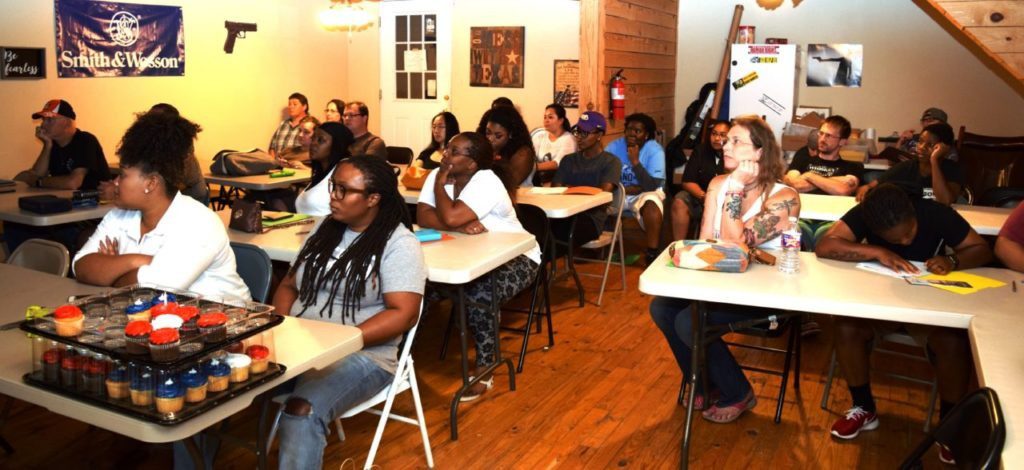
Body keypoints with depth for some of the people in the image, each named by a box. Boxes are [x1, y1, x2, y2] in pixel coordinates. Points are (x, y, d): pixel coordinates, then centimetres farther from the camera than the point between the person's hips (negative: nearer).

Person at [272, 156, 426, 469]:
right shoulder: (325, 227, 14)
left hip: (361, 354, -5)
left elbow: (403, 313, -13)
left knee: (302, 410, -34)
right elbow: (289, 284, 18)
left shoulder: (398, 243, -6)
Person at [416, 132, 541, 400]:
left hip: (516, 257, -6)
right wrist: (460, 225, -29)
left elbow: (449, 218, -35)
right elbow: (422, 217, -16)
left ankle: (484, 371, -13)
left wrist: (440, 184, -18)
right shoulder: (438, 175, -4)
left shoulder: (487, 183, -24)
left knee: (478, 295, -32)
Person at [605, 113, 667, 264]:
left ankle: (652, 254, -26)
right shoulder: (614, 146, -7)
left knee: (651, 204, -36)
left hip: (645, 194, -3)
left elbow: (651, 186, -24)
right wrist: (626, 189, -20)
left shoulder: (655, 150, -15)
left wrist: (635, 162, -31)